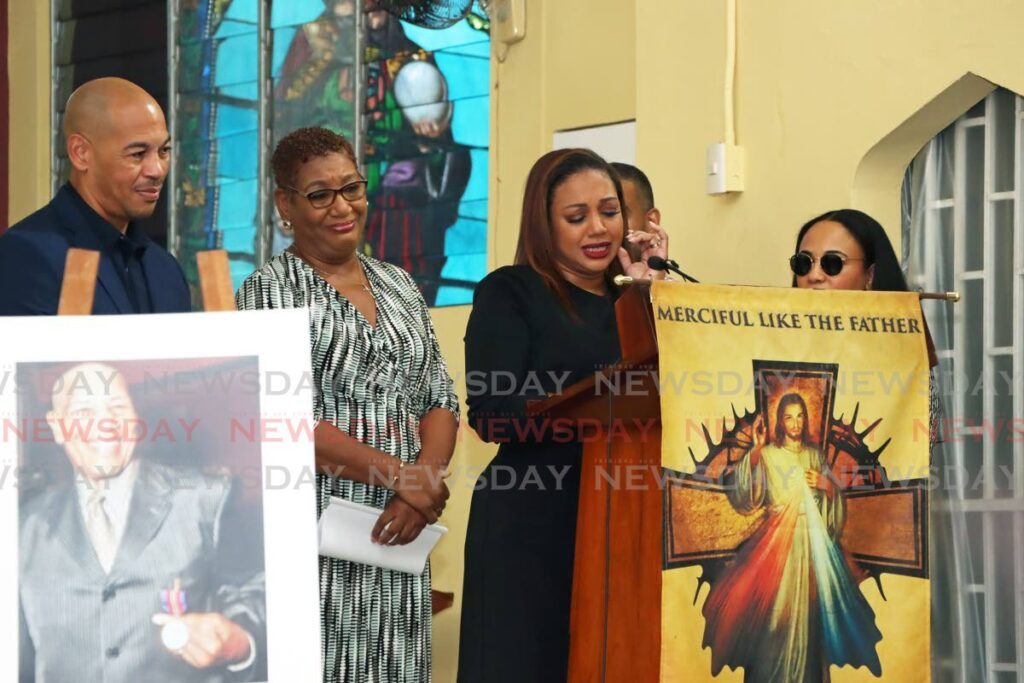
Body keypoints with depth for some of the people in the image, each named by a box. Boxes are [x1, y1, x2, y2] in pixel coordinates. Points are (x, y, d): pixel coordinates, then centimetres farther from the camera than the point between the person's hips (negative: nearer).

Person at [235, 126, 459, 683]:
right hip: (313, 539, -5)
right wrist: (400, 476, -14)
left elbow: (440, 401, 13)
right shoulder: (270, 291, -2)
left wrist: (425, 481, -8)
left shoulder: (398, 286, 16)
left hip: (397, 533, 5)